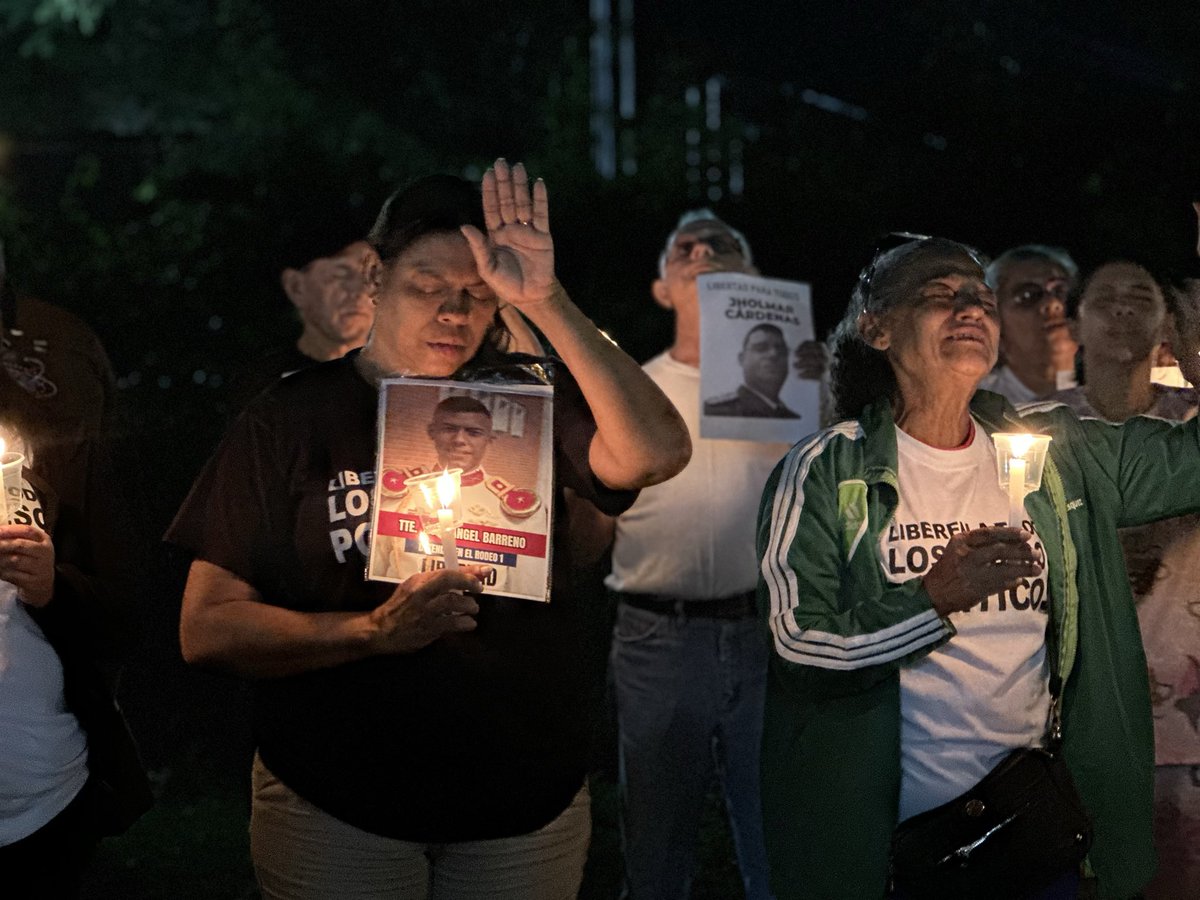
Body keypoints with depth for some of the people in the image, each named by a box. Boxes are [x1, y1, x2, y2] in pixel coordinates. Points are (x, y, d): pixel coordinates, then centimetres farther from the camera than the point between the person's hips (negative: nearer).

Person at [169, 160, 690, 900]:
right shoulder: (292, 419, -3)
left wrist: (548, 305, -25)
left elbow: (655, 454, -19)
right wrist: (374, 630, -20)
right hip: (336, 808, -1)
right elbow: (208, 629, -7)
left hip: (529, 805, 1)